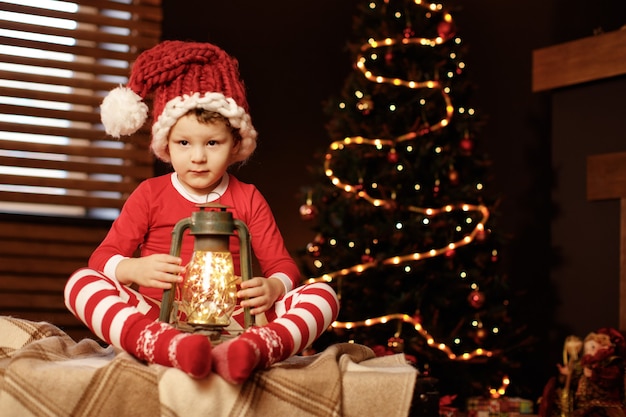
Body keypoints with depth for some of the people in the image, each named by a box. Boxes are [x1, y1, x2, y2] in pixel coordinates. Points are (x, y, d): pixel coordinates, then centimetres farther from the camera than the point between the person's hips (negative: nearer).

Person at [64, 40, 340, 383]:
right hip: (157, 321, -1)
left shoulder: (248, 199, 13)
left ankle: (250, 349, -51)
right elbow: (102, 256, 6)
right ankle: (170, 348, -52)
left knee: (323, 295, -19)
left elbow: (282, 265, 8)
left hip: (231, 322, 1)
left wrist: (272, 287, -18)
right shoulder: (150, 194, 12)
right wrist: (134, 269, -18)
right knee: (81, 282, -25)